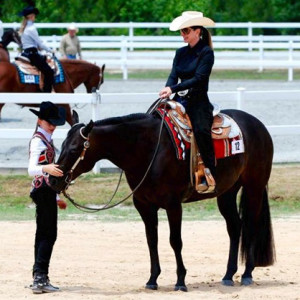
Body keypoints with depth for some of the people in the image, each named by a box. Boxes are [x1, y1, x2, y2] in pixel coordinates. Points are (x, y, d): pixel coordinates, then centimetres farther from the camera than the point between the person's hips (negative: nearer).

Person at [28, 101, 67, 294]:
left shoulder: (46, 140, 18)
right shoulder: (38, 141, -12)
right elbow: (32, 169, -27)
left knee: (43, 235, 10)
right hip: (44, 191, -10)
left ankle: (39, 278, 12)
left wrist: (57, 198, 29)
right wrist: (46, 168, -48)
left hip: (46, 192, 10)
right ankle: (40, 277, -21)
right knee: (49, 234, -14)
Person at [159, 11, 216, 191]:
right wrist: (166, 93, -12)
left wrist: (173, 89, -22)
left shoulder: (206, 53, -4)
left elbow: (198, 78, -14)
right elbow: (173, 76, 9)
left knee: (201, 129, -31)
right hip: (180, 101, 7)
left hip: (198, 102, -7)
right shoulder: (181, 53, 15)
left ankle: (210, 175, -28)